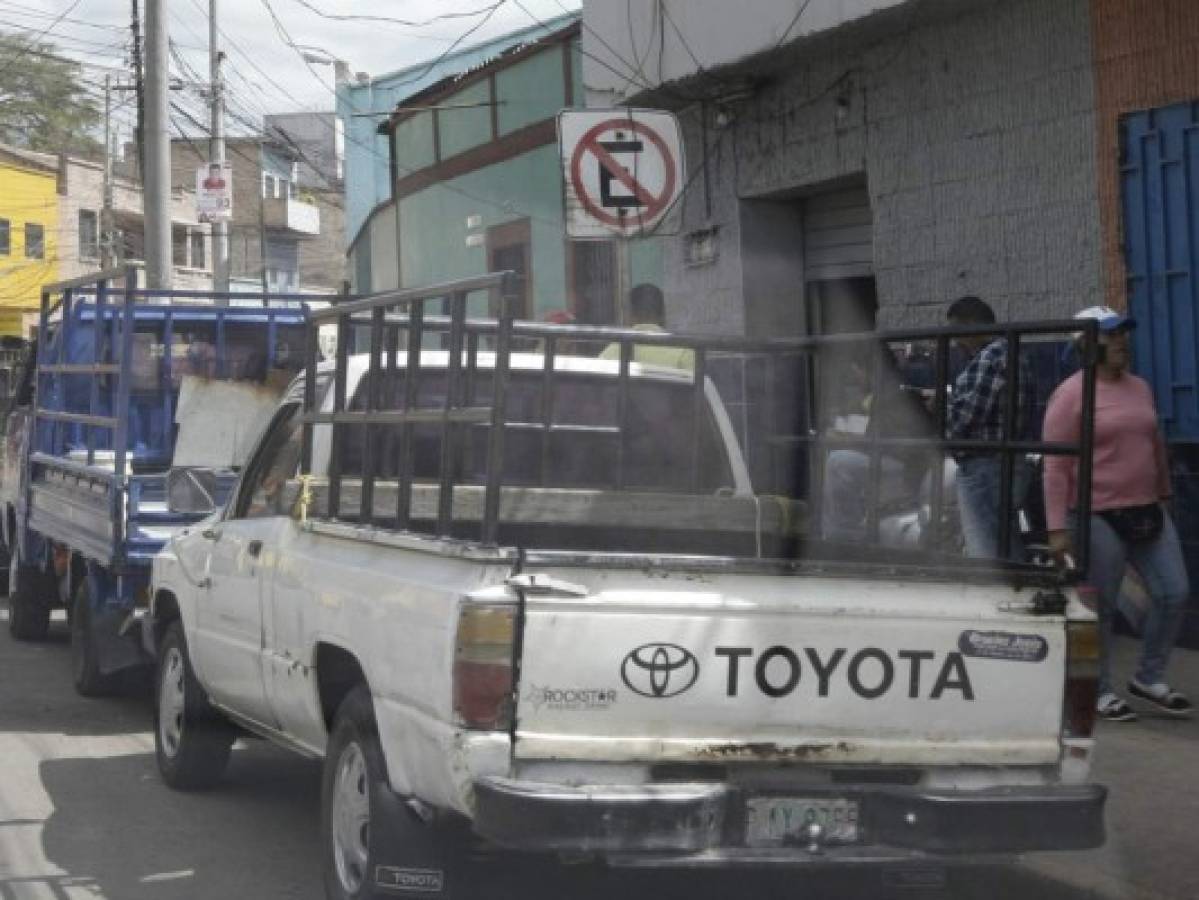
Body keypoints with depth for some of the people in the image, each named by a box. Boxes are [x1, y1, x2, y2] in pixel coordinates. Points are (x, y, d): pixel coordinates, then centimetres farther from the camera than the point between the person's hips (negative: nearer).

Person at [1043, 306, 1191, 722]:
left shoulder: (1140, 388, 12)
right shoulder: (1071, 395, -9)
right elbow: (1055, 466, -12)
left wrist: (1163, 496, 21)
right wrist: (1058, 528, -17)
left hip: (1148, 513, 7)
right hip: (1098, 517, -7)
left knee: (1174, 594, 5)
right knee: (1100, 608, 2)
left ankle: (1149, 679, 21)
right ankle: (1100, 691, 17)